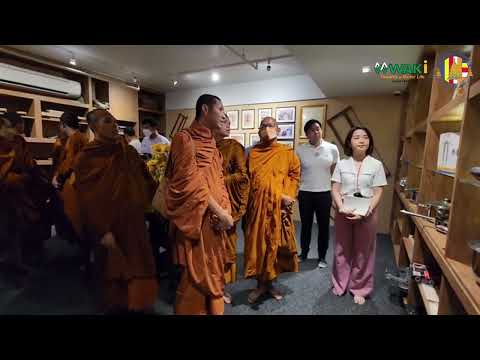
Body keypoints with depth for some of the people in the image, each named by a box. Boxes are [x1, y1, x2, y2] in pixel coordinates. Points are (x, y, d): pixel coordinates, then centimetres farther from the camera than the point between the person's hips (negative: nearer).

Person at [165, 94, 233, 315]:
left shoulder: (211, 142, 14)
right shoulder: (184, 138, -11)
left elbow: (218, 179, 10)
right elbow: (190, 182, -18)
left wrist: (224, 210, -4)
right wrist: (219, 211, -17)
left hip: (214, 216, 8)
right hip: (196, 218, -7)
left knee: (213, 270, 17)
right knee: (197, 274, 4)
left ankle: (212, 309, 36)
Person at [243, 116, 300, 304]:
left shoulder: (287, 152, 6)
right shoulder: (253, 153, 8)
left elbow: (295, 174, 6)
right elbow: (246, 178, 7)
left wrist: (288, 195, -6)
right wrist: (246, 201, -3)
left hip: (278, 206, 0)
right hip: (257, 205, 1)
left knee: (276, 243, 8)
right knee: (257, 243, 5)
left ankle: (270, 282, 29)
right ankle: (260, 284, 23)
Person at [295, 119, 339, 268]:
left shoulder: (332, 148, -3)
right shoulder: (300, 150, -3)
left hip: (325, 193, 0)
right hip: (305, 193, 0)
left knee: (324, 226, 10)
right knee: (305, 225, 13)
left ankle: (322, 257, 29)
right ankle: (304, 253, 33)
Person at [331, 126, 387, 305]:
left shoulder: (376, 165, -3)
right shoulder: (342, 164, 0)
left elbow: (378, 193, -5)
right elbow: (335, 189, -3)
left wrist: (366, 211, -19)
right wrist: (342, 208, -19)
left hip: (367, 214, -1)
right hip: (344, 213, 1)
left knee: (363, 251, 11)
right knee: (342, 249, 12)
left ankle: (359, 289, 29)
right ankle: (340, 284, 32)